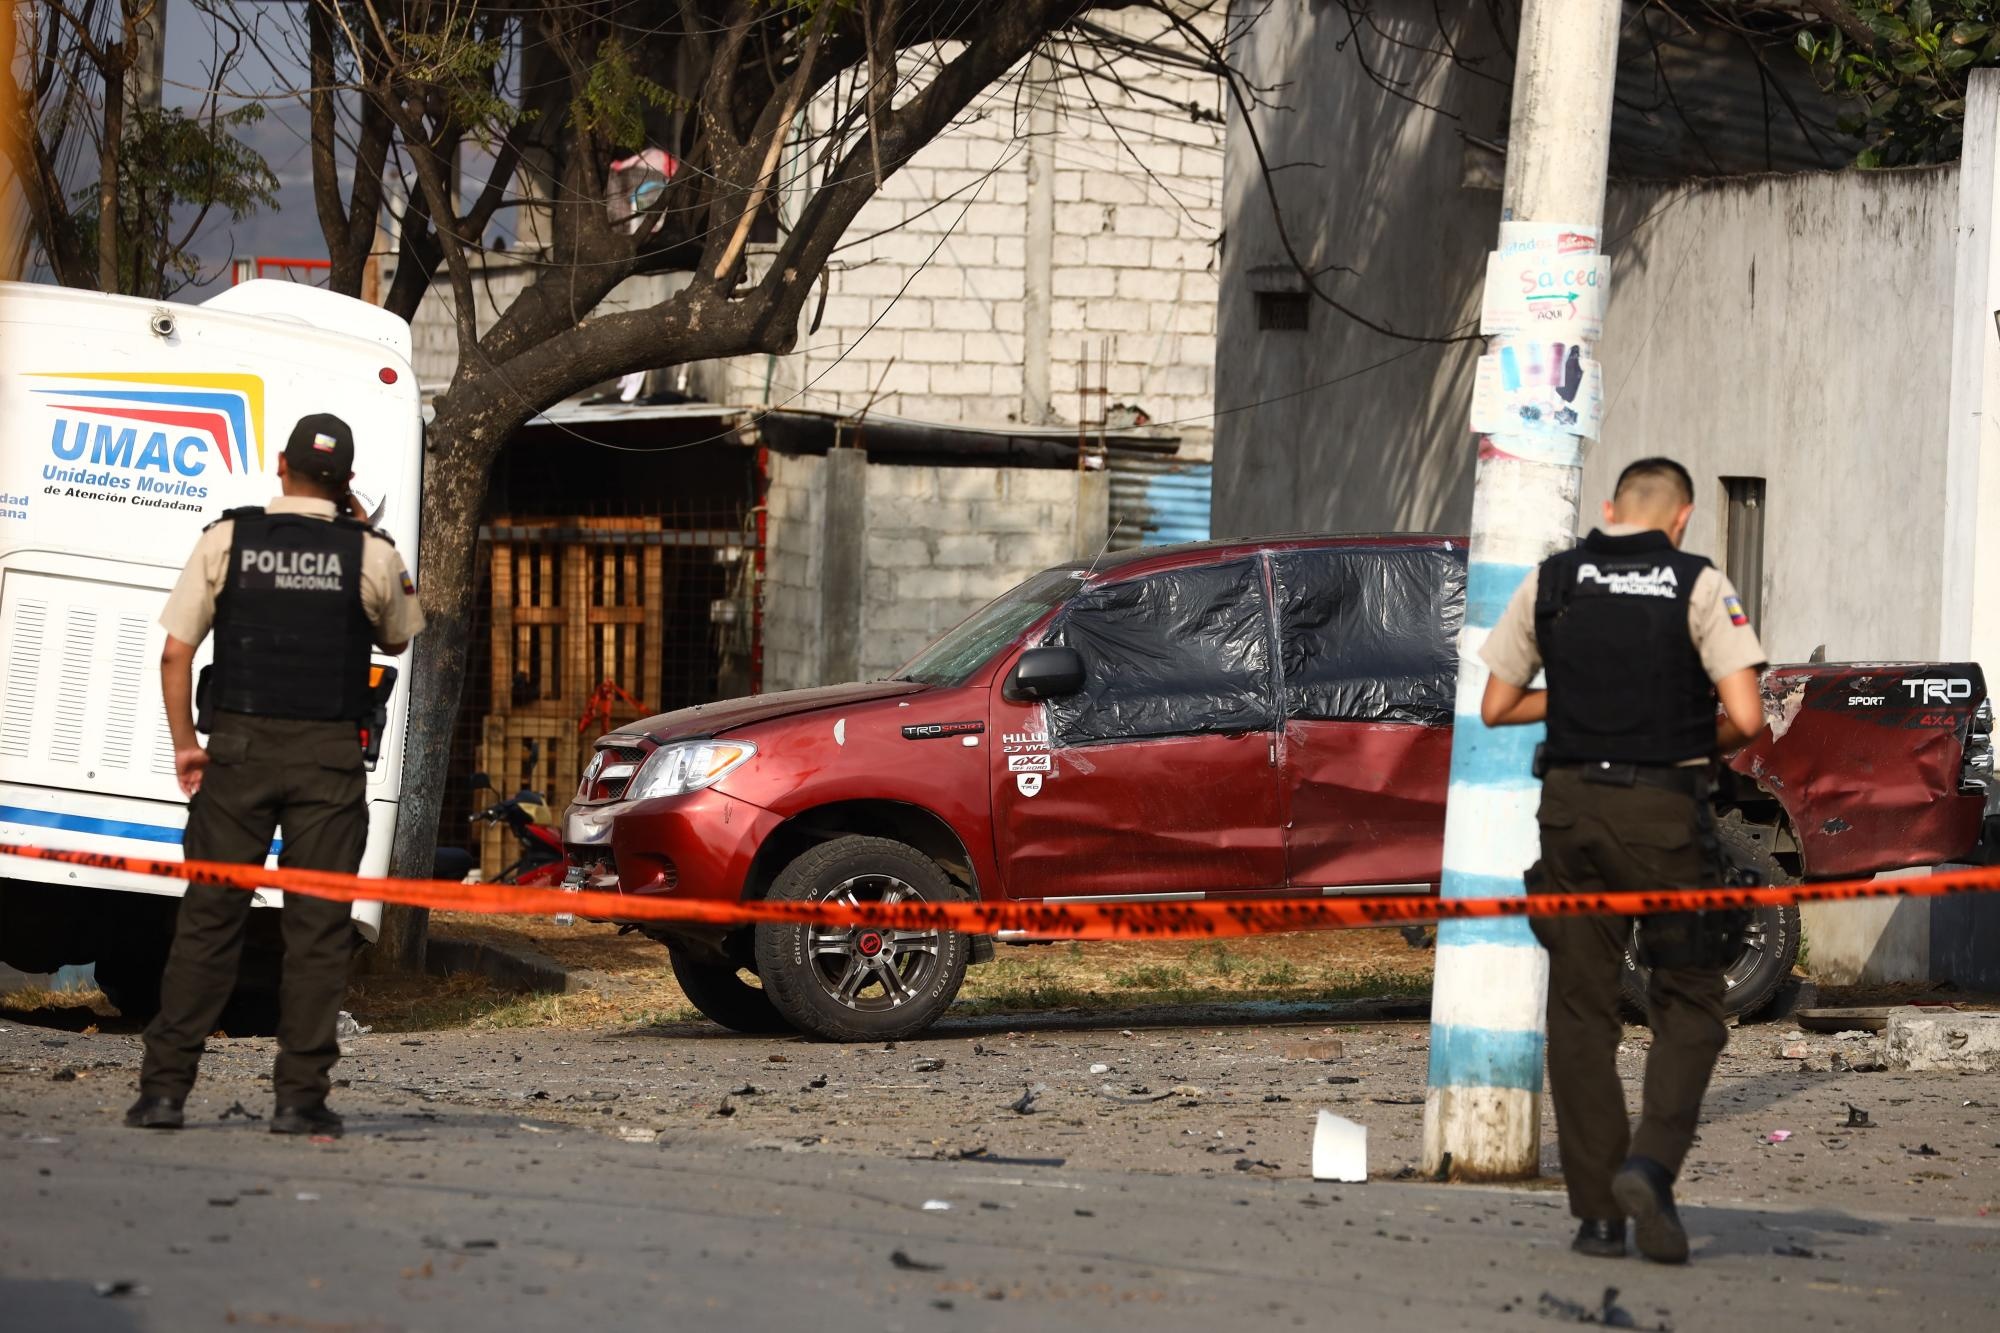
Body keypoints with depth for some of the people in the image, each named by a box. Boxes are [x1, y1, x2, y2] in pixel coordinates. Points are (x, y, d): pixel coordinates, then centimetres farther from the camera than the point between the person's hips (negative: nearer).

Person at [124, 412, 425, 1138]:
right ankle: (299, 1096, 0)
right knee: (318, 927, 3)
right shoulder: (371, 555, -1)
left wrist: (185, 745, 8)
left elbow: (176, 652, 0)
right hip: (329, 753, -1)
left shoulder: (225, 541, 1)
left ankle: (164, 1087, 0)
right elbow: (397, 638, 18)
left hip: (239, 749, 1)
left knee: (208, 916, 4)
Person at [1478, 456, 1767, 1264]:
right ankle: (1652, 1161, -16)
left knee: (1580, 1009, 8)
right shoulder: (1698, 586, -4)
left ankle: (1597, 1212, 5)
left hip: (1571, 805, 3)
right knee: (1687, 1002, 7)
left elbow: (1497, 707, 9)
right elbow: (1746, 717, -12)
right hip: (1664, 809, -3)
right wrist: (1702, 744, 10)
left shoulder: (1550, 584, 5)